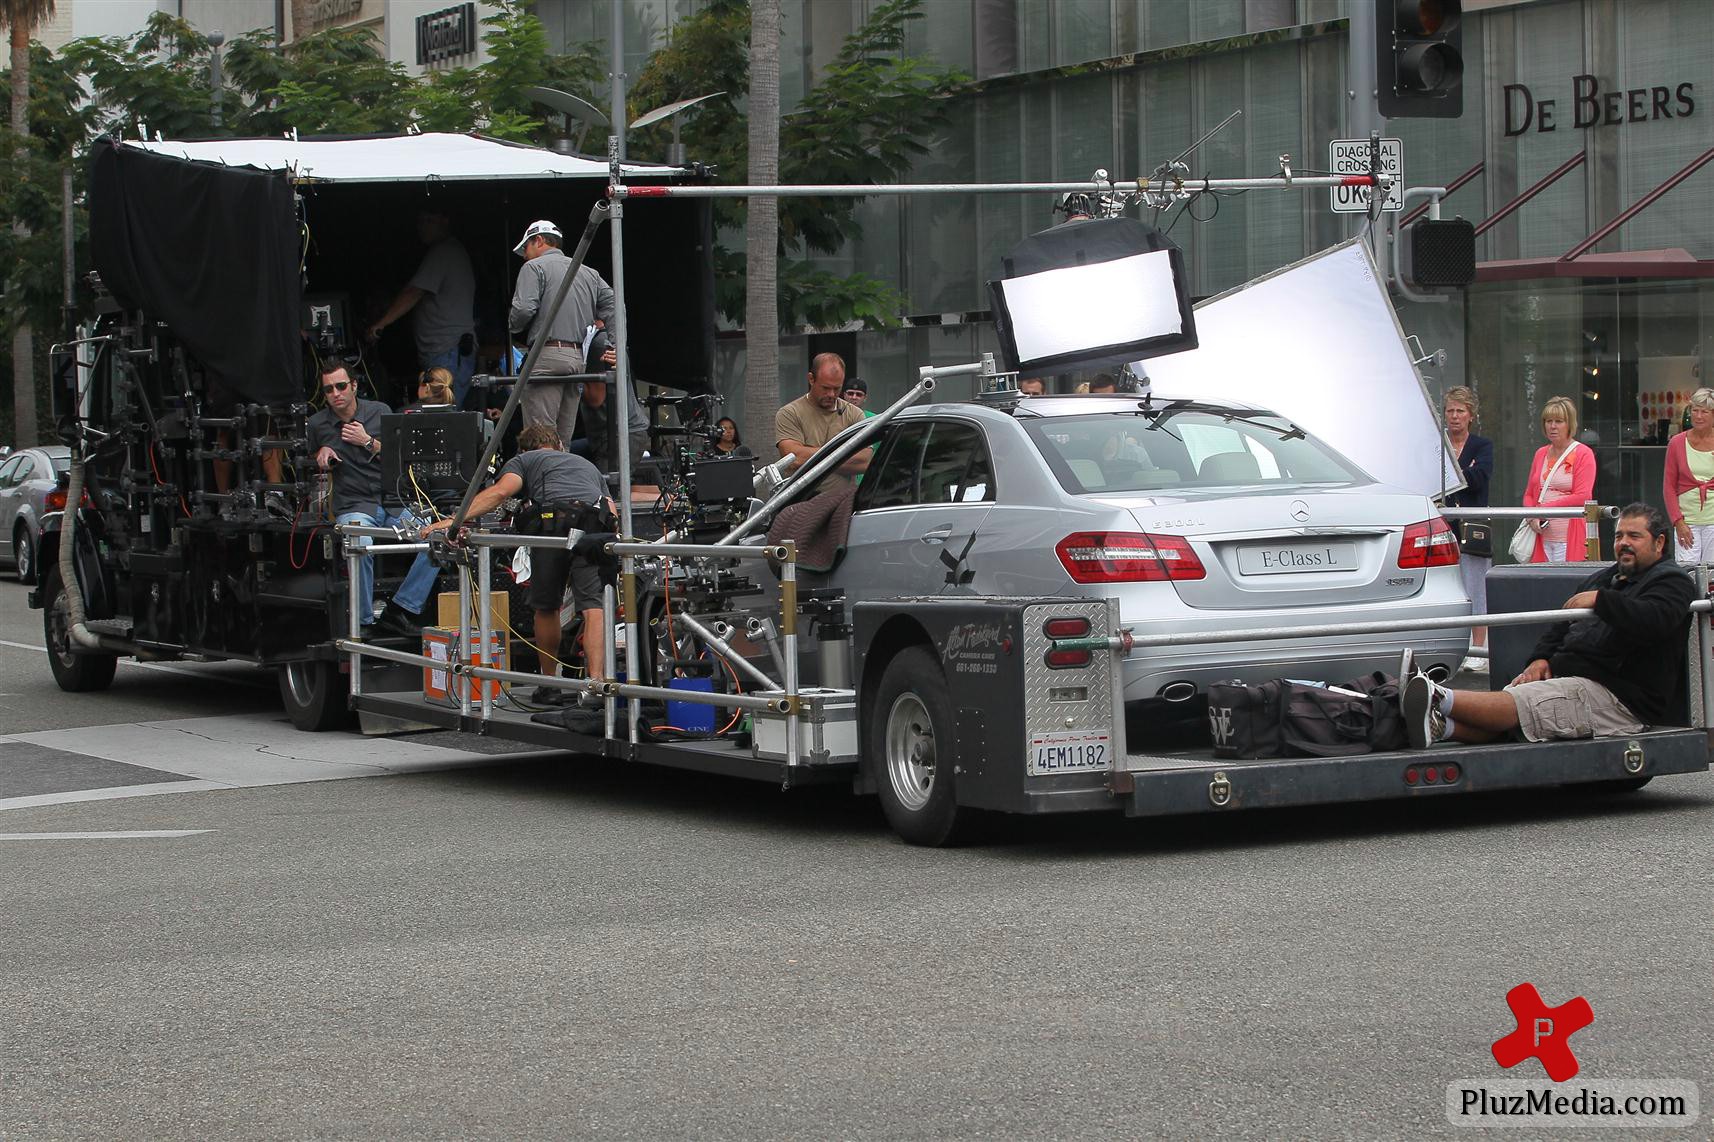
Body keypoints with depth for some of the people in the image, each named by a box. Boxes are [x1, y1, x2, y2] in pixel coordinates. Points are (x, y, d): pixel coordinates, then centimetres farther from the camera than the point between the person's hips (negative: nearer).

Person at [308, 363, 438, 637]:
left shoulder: (379, 412, 7)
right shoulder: (318, 424, 8)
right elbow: (315, 469, 24)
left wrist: (368, 442, -6)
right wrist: (322, 454, 1)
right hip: (353, 507, -2)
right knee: (361, 545, -38)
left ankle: (399, 611, -19)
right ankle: (363, 622, -24)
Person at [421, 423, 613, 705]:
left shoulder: (524, 460, 27)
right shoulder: (586, 464, 40)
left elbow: (501, 491, 4)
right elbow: (612, 510, 25)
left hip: (555, 521, -2)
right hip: (596, 525, 2)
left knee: (546, 607, 16)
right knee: (592, 607, -4)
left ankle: (550, 685, 26)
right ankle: (597, 681, -21)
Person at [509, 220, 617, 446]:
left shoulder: (534, 268, 1)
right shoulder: (589, 273, 22)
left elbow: (524, 309, -11)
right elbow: (612, 302, 13)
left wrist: (513, 325, 8)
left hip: (547, 354, -7)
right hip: (579, 359, 7)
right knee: (563, 440, 8)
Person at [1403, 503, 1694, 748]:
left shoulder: (1670, 581, 2)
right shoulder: (1602, 579, 31)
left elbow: (1653, 621, -22)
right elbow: (1562, 625, 27)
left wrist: (1601, 600, -21)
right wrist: (1541, 658, 7)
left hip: (1619, 695, -9)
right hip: (1567, 677, 9)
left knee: (1519, 703, -28)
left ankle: (1441, 700, -49)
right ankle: (1441, 726, -45)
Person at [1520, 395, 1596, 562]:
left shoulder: (1583, 454, 0)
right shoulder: (1541, 454, 18)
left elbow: (1581, 497, -9)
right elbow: (1529, 494, 19)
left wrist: (1542, 509, -8)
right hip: (1541, 539, 5)